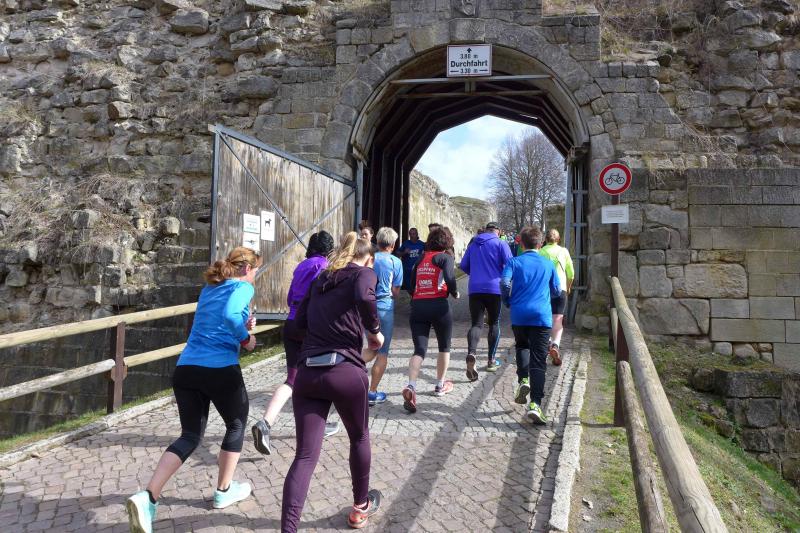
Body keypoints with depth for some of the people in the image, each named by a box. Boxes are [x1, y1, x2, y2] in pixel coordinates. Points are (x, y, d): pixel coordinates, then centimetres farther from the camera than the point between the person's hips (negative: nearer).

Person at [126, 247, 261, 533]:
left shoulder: (208, 289, 21)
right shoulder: (243, 287, -2)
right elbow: (230, 315, -22)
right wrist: (246, 338, -7)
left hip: (186, 369, 6)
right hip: (221, 371, -6)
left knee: (190, 435, 12)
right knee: (236, 425, 20)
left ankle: (148, 497, -6)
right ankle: (224, 491, 30)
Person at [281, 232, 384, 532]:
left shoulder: (322, 279, 21)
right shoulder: (364, 273, 3)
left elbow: (300, 320, 19)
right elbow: (365, 298, -20)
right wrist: (375, 331, -6)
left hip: (307, 372, 4)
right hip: (344, 370, -4)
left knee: (305, 456, 4)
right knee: (359, 438, 22)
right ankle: (361, 507, 39)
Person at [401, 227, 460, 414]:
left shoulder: (420, 260, 16)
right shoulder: (445, 258, 0)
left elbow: (412, 284, 15)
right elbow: (449, 278, -17)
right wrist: (455, 293, 0)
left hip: (417, 306, 4)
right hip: (438, 306, -4)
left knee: (419, 349, -1)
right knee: (444, 346, 19)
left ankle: (411, 386, -24)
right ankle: (440, 386, 27)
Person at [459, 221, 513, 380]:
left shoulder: (473, 244, 14)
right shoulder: (501, 244, 0)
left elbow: (464, 266, 18)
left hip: (475, 289, 2)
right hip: (495, 288, -2)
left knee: (476, 324, -1)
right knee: (494, 324, 13)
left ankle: (471, 352, -29)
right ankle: (491, 360, 17)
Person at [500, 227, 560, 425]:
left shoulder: (514, 262, 4)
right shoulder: (548, 264, 10)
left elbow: (504, 283, -11)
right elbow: (556, 291, 15)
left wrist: (508, 302, 6)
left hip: (519, 314, 0)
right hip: (542, 316, 0)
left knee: (522, 346, 27)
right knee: (538, 362, -3)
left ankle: (523, 380, 6)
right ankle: (535, 404, -13)